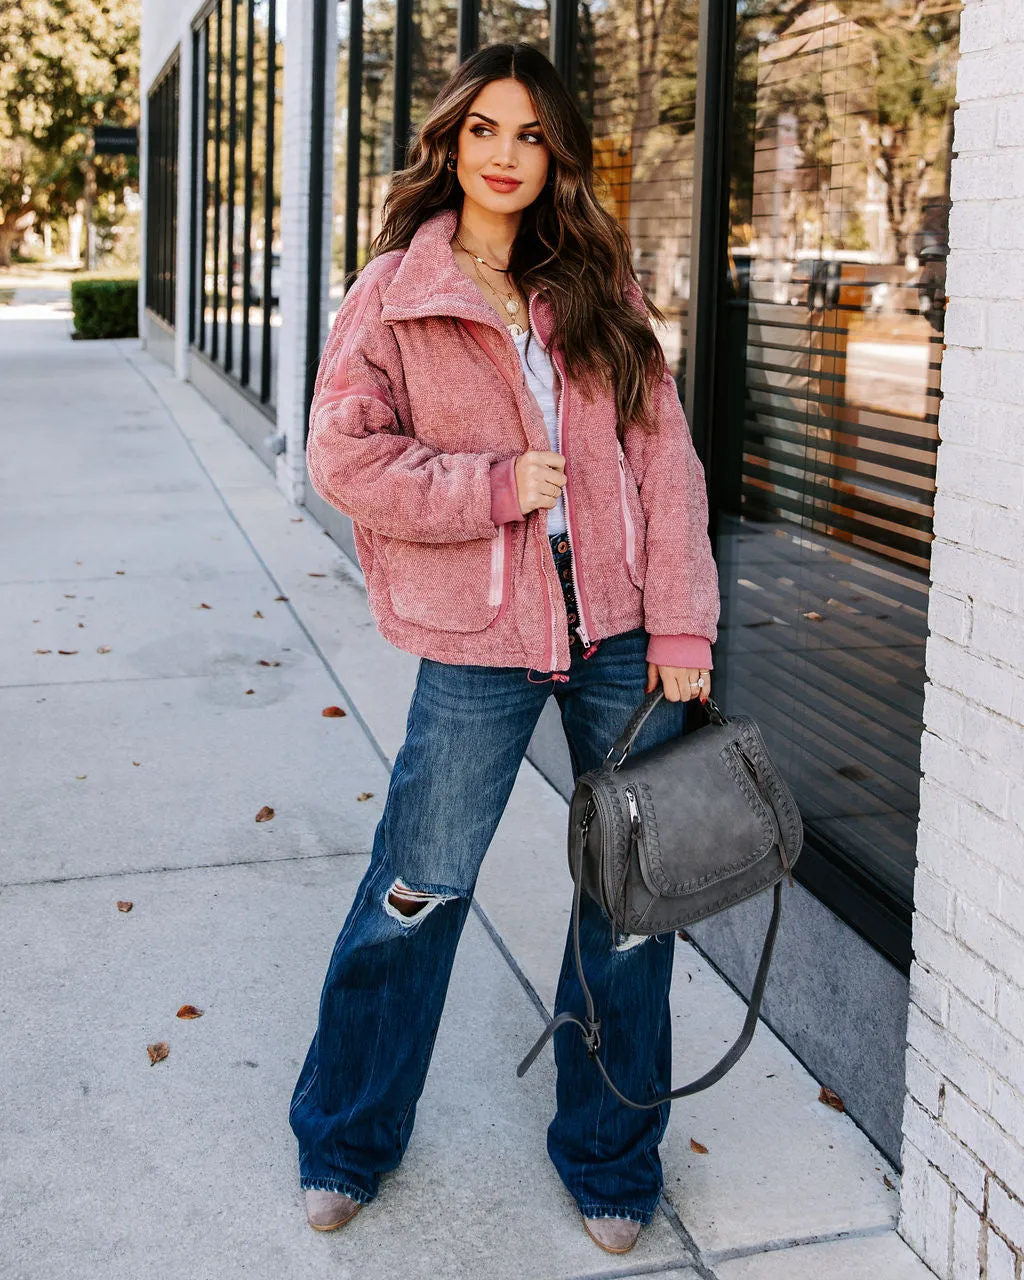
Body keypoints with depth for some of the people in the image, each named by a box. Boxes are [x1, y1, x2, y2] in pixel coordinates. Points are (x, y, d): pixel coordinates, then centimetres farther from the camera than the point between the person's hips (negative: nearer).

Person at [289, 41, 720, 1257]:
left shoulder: (599, 289, 6)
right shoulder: (395, 291, -1)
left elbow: (664, 454, 3)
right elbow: (343, 452, -6)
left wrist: (681, 623, -4)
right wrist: (495, 486, -13)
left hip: (620, 629, 3)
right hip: (478, 638, -2)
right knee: (417, 889, 7)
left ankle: (610, 1159, 29)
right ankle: (346, 1139, 30)